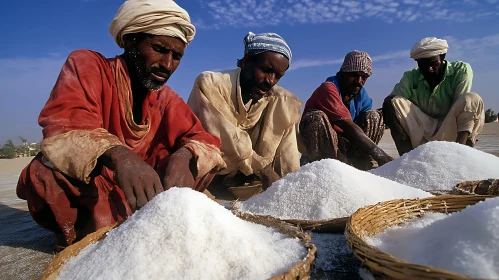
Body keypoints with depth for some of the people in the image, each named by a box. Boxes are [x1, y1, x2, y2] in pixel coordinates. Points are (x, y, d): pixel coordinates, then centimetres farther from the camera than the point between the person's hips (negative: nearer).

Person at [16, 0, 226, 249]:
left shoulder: (167, 99, 3)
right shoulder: (87, 65, -11)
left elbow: (205, 142, -6)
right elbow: (64, 126, -28)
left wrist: (184, 156, -31)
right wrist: (118, 155, -49)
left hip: (131, 198, 5)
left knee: (202, 161, -12)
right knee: (48, 169, -34)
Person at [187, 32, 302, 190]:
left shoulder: (284, 105, -3)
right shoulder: (210, 85, -14)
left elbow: (288, 163, -4)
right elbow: (226, 139, -19)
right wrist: (262, 169, -20)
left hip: (248, 186, 4)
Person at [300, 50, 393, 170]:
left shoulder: (361, 94, 5)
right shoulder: (328, 88, -20)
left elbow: (370, 128, 1)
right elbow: (348, 126, -30)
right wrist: (379, 155, -35)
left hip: (344, 145, 7)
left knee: (374, 116, -3)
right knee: (316, 118, -34)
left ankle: (359, 166, -14)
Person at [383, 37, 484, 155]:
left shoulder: (461, 70, -7)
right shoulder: (411, 77, -3)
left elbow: (462, 106, -18)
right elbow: (389, 102, -15)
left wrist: (460, 147, -30)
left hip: (450, 131, -1)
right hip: (421, 136, 1)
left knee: (472, 99, -25)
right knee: (392, 103, -21)